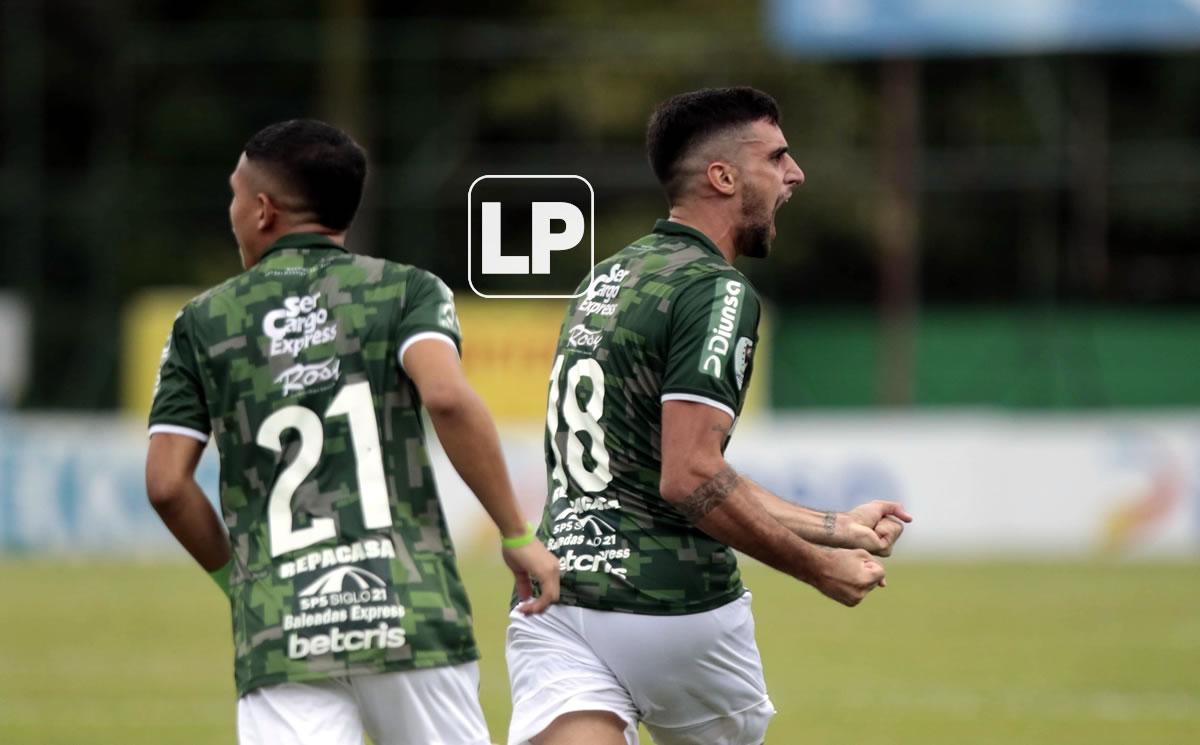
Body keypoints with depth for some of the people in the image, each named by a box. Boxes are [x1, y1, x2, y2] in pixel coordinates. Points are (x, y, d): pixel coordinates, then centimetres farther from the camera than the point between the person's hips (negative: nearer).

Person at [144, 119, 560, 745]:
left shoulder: (203, 324, 12)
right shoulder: (405, 290, 7)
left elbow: (166, 483, 5)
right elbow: (445, 396, -13)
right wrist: (517, 535, -6)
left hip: (277, 635, 1)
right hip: (410, 614, -1)